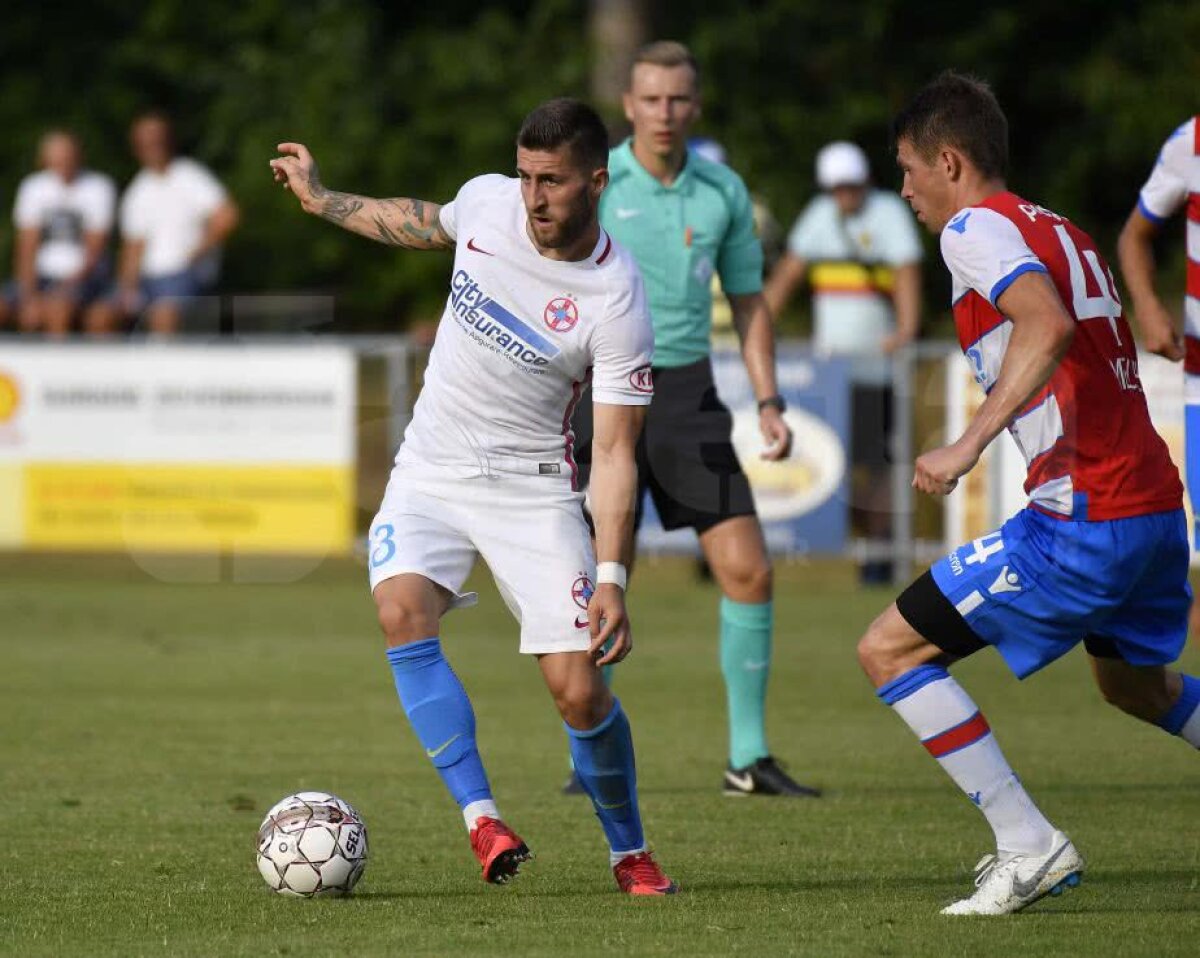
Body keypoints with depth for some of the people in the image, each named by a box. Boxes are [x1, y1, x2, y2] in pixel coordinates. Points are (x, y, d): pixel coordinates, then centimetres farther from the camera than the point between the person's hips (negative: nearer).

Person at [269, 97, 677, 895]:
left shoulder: (618, 304, -20)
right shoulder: (486, 201, -8)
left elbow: (615, 451, -18)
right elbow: (426, 226, 19)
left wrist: (611, 577, -26)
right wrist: (324, 200, 26)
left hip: (533, 486, -3)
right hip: (432, 468, 4)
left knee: (578, 689, -11)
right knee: (403, 611, -26)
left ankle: (630, 852, 15)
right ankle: (481, 818, -24)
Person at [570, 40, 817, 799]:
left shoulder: (723, 191, 5)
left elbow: (748, 301, 15)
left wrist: (769, 403, 6)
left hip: (688, 395, 3)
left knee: (748, 569, -4)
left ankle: (750, 758, 5)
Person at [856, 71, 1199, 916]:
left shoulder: (978, 228, -9)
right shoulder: (1061, 232, 18)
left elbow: (1049, 326, -27)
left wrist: (970, 444, -31)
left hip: (1085, 520, -9)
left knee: (890, 651, -4)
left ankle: (1028, 847, -8)